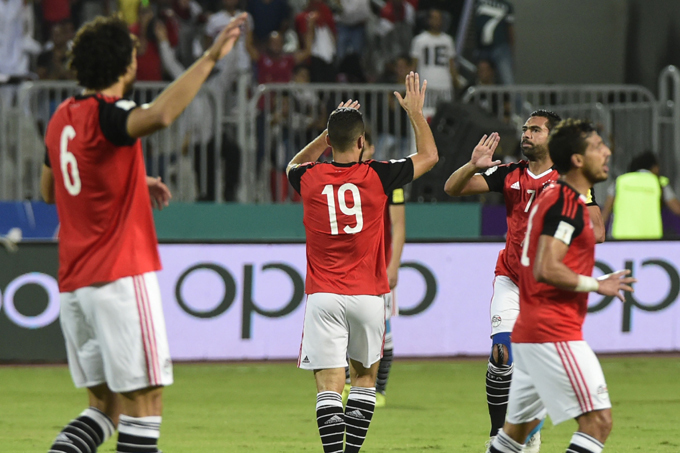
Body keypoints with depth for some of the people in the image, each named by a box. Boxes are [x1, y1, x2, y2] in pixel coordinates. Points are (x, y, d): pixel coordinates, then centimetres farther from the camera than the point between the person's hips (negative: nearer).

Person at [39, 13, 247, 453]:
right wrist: (211, 58, -33)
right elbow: (161, 115, -36)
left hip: (73, 283, 8)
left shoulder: (62, 117, 12)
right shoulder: (107, 115, -13)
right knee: (144, 399, -4)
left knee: (106, 402, 13)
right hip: (121, 276, -8)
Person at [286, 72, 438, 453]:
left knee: (330, 385, -7)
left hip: (323, 294, 0)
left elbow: (296, 164, 28)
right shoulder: (376, 177, -4)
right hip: (367, 294, 0)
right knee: (365, 376, 18)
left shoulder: (310, 179, -1)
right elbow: (429, 156, 13)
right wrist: (416, 113, 22)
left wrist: (331, 130, 27)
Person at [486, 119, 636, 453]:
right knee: (598, 421, -13)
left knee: (520, 426, 17)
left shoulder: (552, 197, 17)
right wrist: (596, 285, -13)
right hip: (554, 335, -11)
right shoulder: (566, 204, -14)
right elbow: (547, 270, -23)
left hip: (529, 332, 11)